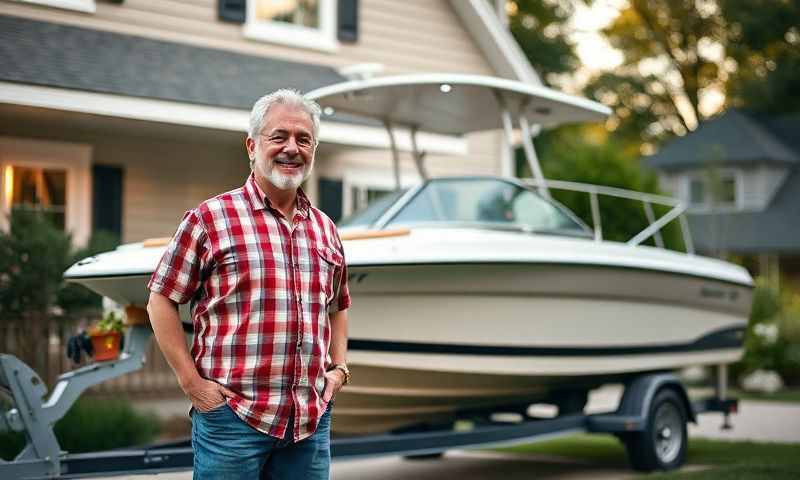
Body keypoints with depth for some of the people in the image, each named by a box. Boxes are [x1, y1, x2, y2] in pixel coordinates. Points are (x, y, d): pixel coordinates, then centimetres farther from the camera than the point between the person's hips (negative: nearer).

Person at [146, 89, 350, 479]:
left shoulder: (325, 229, 14)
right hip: (232, 416, -5)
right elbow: (161, 300, -2)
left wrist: (339, 367, 11)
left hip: (311, 421, 5)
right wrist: (191, 381, -8)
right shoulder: (211, 219, -3)